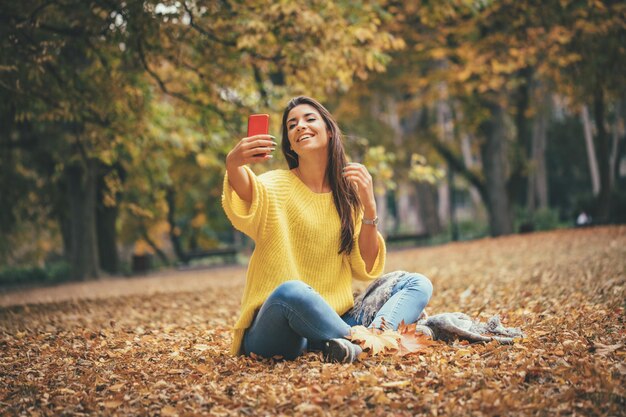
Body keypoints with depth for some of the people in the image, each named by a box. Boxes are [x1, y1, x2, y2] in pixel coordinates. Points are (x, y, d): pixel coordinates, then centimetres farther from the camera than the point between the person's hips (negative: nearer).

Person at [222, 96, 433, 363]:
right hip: (278, 328, -5)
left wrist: (369, 205, -8)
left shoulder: (347, 193, 10)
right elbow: (246, 209, -30)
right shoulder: (276, 185, -4)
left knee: (417, 284, -6)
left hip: (331, 320, 6)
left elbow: (365, 270, 4)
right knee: (291, 291, -38)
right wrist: (234, 164, -52)